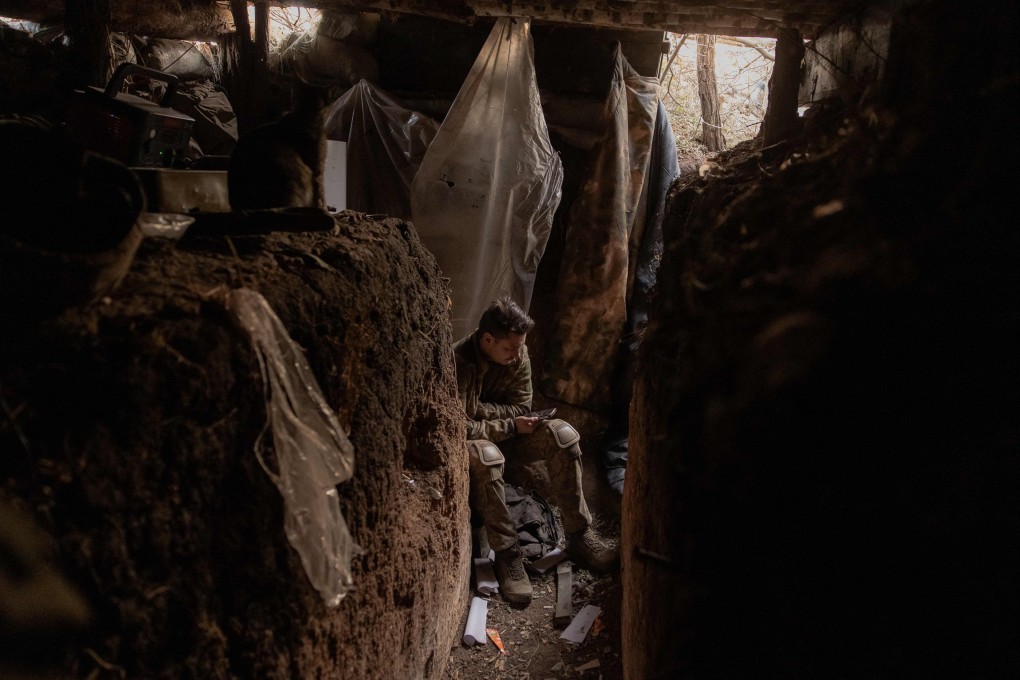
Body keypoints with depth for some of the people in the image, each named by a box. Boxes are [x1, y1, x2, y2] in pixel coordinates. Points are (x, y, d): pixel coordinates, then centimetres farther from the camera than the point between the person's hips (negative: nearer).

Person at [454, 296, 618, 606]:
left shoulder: (518, 354, -13)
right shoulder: (458, 362, -30)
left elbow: (522, 409, -9)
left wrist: (478, 409, -22)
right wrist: (511, 426, -26)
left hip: (508, 428, 6)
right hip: (471, 438, -5)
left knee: (563, 435, -18)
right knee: (486, 456, -40)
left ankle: (579, 536, -13)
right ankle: (507, 555, -28)